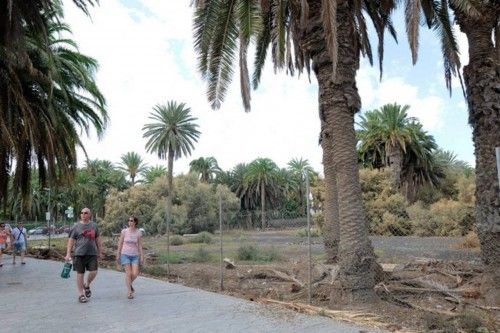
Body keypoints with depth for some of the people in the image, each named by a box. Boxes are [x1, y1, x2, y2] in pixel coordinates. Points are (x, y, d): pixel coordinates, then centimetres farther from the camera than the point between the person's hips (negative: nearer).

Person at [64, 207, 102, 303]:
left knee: (93, 272, -4)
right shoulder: (76, 226, 1)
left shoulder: (94, 225, 10)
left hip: (92, 253, 2)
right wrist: (68, 254, -7)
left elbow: (98, 239, 16)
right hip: (79, 253, -2)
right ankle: (81, 295, 16)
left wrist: (100, 251, 16)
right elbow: (71, 240, -1)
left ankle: (87, 285, 26)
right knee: (80, 274, 3)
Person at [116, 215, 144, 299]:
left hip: (135, 255, 2)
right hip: (125, 254, -1)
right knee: (128, 273, -7)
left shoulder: (138, 232, 0)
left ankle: (129, 284, 27)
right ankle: (129, 292, 6)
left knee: (135, 274, -6)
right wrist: (118, 255, 2)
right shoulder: (124, 231, -4)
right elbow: (120, 243, 2)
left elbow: (140, 245, 4)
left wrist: (142, 256, 2)